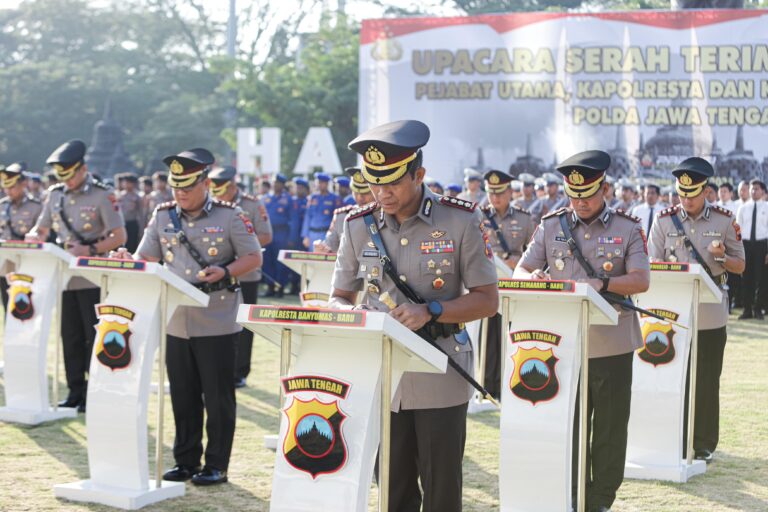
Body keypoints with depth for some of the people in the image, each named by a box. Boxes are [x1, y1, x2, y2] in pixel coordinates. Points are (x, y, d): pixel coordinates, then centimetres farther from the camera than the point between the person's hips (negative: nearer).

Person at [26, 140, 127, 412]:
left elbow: (120, 237, -11)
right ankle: (75, 392, 19)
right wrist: (32, 237, -8)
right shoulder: (55, 195, 9)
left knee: (94, 338, 1)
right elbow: (41, 230, 16)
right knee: (70, 336, 10)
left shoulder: (103, 195, -8)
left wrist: (90, 250, -24)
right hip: (65, 276, 5)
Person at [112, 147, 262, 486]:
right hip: (177, 322, 4)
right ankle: (186, 461, 22)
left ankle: (216, 466, 12)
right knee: (183, 396, 10)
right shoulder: (162, 217, 9)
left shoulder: (229, 216, -3)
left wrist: (225, 272, -18)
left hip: (217, 323, -4)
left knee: (217, 397, 2)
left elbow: (253, 258, -1)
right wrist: (127, 262, -13)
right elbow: (146, 260, 9)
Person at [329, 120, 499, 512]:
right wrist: (351, 313, -15)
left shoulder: (462, 221, -6)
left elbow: (487, 300, -4)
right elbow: (339, 298, 9)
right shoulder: (358, 226, 3)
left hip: (441, 381, -3)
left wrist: (431, 312, -19)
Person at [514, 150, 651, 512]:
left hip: (612, 345, -2)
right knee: (568, 426, 9)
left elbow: (641, 280, -10)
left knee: (610, 428, 7)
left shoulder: (628, 228, 0)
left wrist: (601, 283, -27)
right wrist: (533, 278, -19)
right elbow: (520, 271, 6)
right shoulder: (550, 226, 6)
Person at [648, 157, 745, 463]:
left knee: (707, 383, 5)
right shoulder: (664, 221, 1)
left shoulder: (724, 220, 0)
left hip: (711, 316, 0)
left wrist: (721, 257, -15)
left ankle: (705, 446, 16)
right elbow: (652, 265, 3)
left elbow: (739, 266, 5)